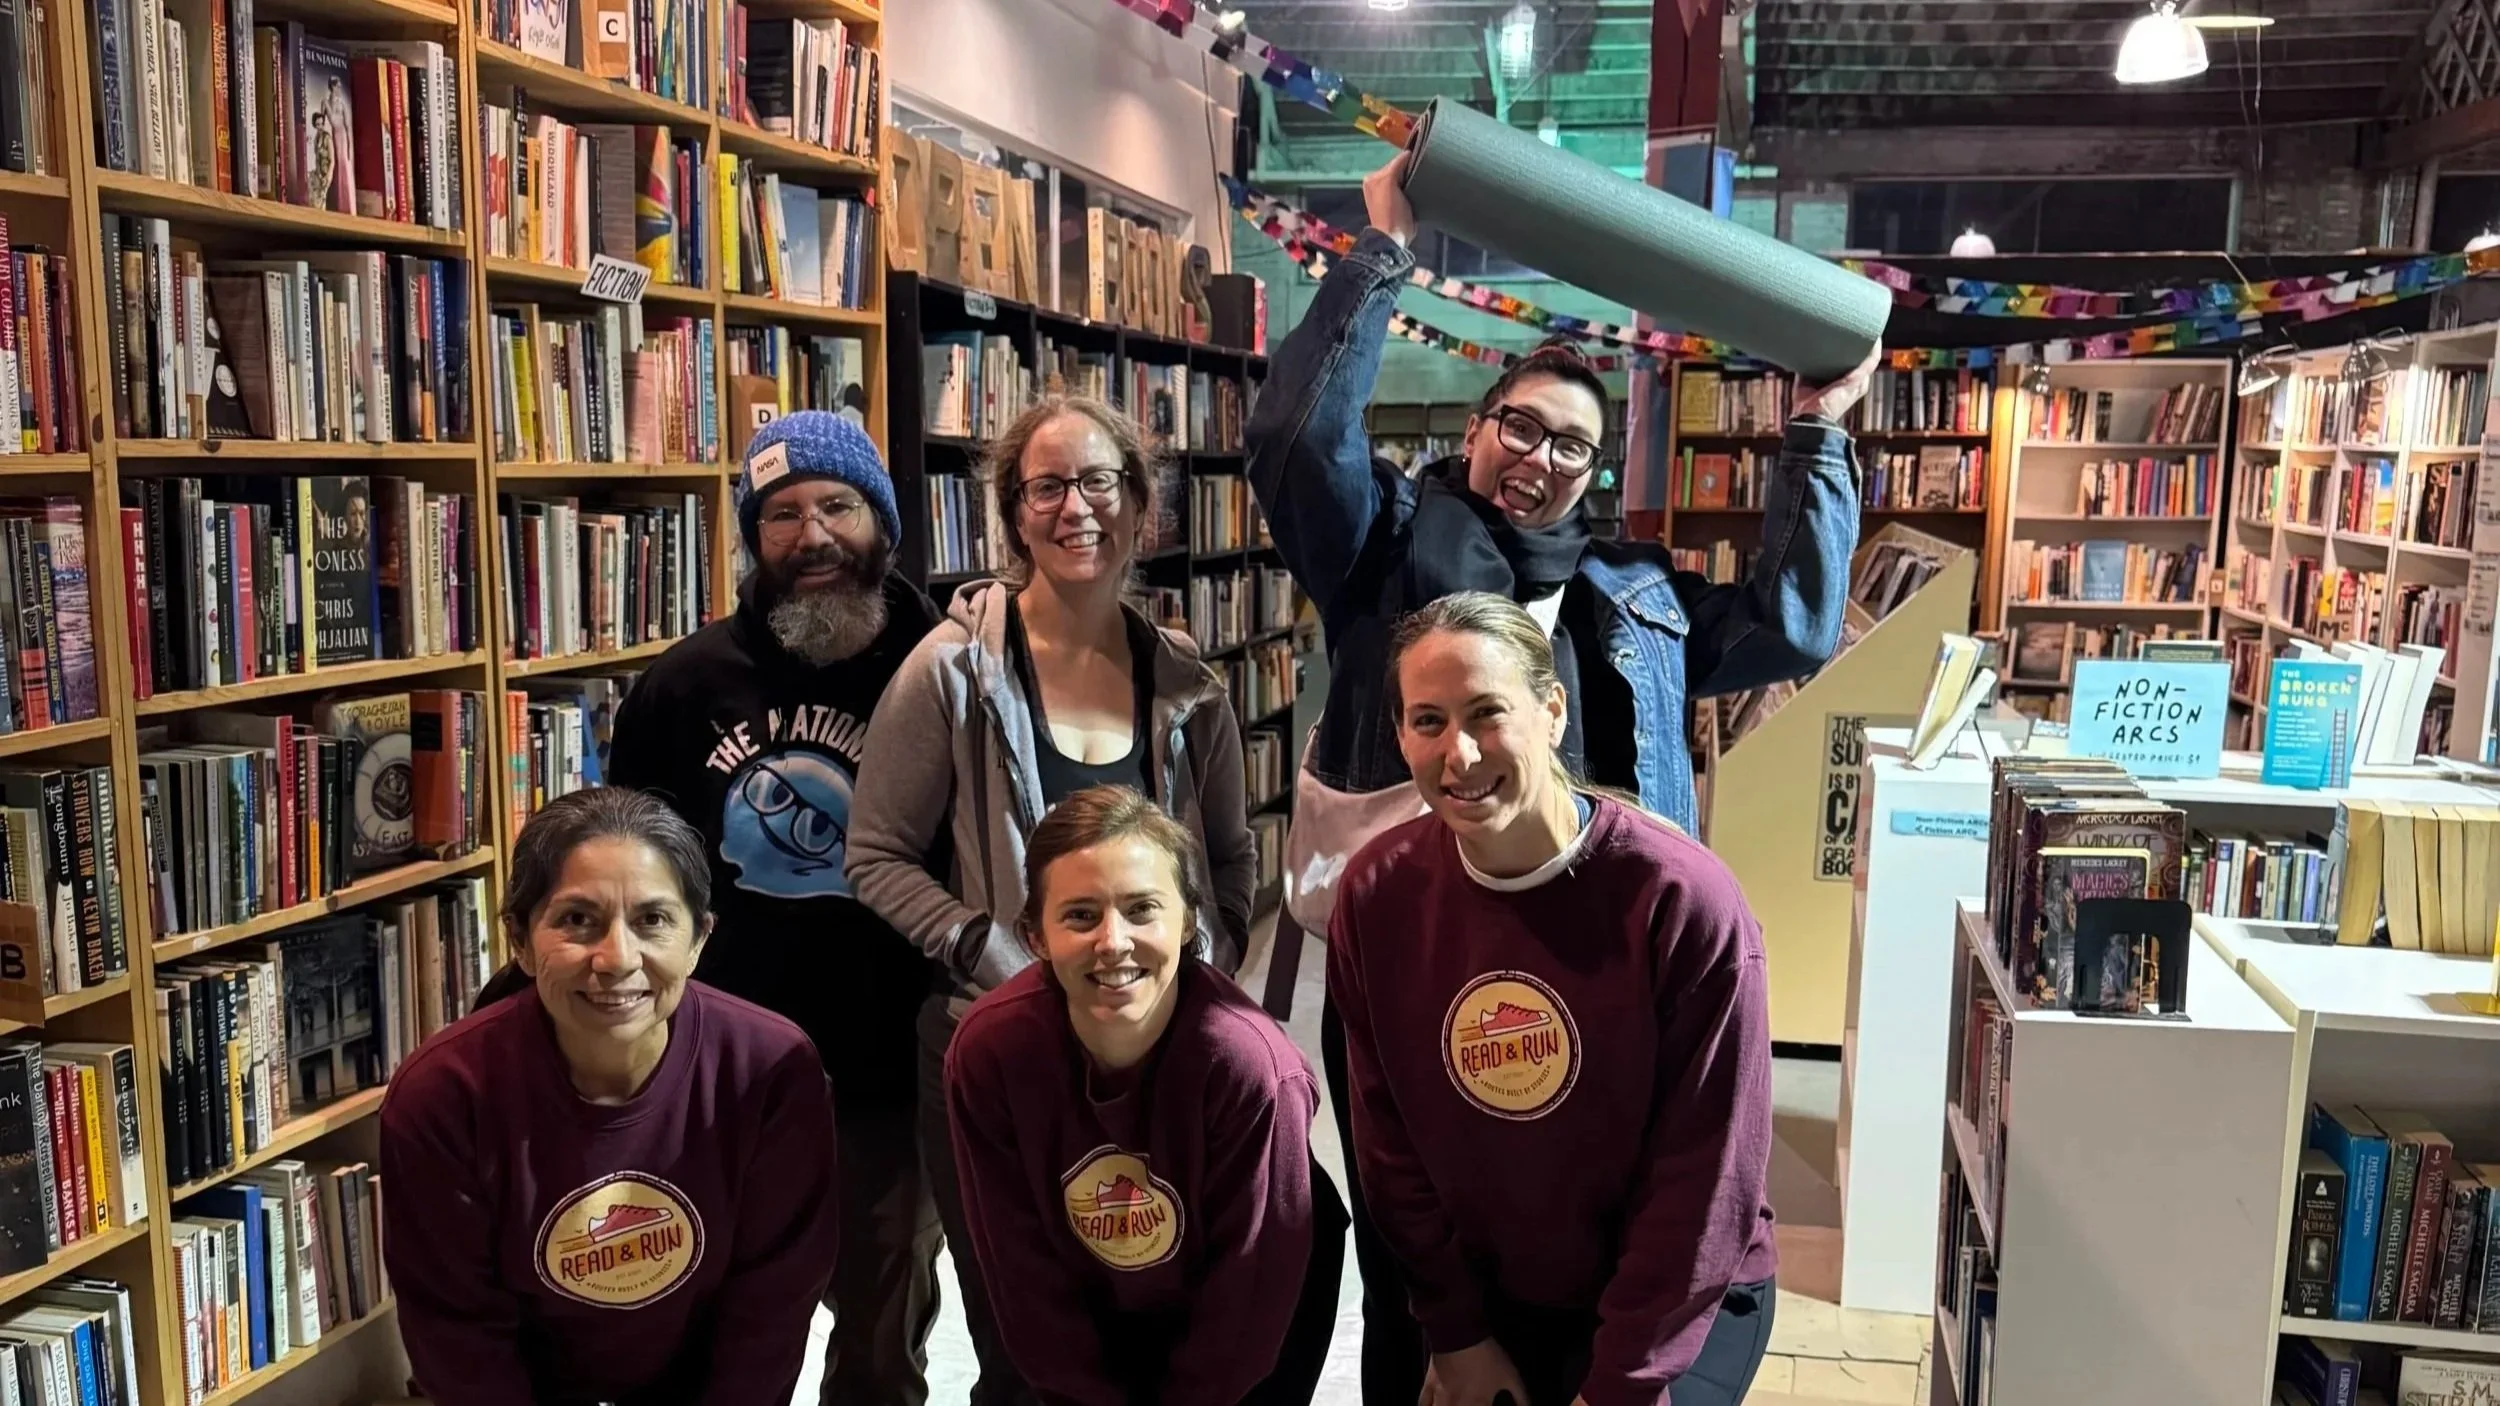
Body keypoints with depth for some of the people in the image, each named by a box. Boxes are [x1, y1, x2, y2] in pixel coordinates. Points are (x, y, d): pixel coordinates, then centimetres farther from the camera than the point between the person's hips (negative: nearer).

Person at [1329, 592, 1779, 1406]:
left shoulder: (1683, 900, -23)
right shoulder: (1376, 895, -12)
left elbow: (1707, 1176, -17)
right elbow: (1391, 1142, -2)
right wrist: (1455, 1333, -1)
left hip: (1683, 1301, -3)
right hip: (1484, 1292, 3)